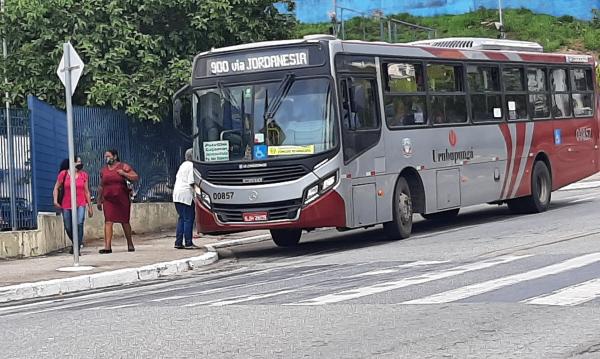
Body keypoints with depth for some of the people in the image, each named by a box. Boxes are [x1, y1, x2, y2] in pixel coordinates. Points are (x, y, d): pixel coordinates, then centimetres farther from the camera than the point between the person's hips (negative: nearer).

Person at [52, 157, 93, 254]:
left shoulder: (84, 175, 5)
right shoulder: (63, 174, -1)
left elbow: (87, 192, 10)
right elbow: (56, 188, 5)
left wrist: (90, 207, 11)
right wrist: (55, 200, -10)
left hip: (80, 204, 0)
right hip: (66, 205, 0)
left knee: (79, 223, -22)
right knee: (68, 228, 8)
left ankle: (77, 248, -17)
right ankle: (75, 243, 37)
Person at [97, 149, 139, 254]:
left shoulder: (123, 167, 0)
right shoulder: (103, 170, 11)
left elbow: (136, 178, -3)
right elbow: (101, 186, 18)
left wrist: (124, 174, -14)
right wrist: (99, 200, 17)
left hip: (122, 199, -2)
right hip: (108, 200, 2)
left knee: (125, 222, 7)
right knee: (108, 222, -10)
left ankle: (130, 244, 22)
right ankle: (107, 246, -16)